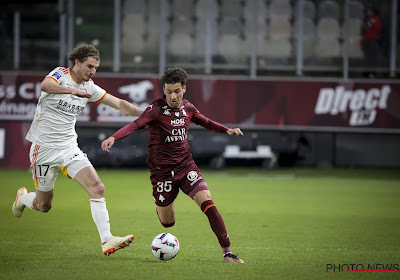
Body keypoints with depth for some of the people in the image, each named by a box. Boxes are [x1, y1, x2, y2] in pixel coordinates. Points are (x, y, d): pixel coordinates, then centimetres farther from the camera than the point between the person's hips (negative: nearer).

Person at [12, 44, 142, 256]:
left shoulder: (89, 88, 6)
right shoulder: (60, 74, -11)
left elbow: (119, 104, 10)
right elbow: (45, 85, -34)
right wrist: (72, 90, -45)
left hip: (69, 148, 5)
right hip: (44, 148, -5)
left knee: (97, 188, -16)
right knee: (44, 205, 6)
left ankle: (106, 240, -21)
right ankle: (23, 198, 42)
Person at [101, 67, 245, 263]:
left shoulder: (187, 108, 2)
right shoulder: (157, 109, -15)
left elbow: (205, 122, 22)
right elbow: (135, 125, -30)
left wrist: (227, 130, 8)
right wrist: (113, 138, -46)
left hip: (186, 166, 3)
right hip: (162, 171, -3)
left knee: (208, 205, -17)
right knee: (167, 222, 7)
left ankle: (227, 252, -11)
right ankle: (160, 206, 47)